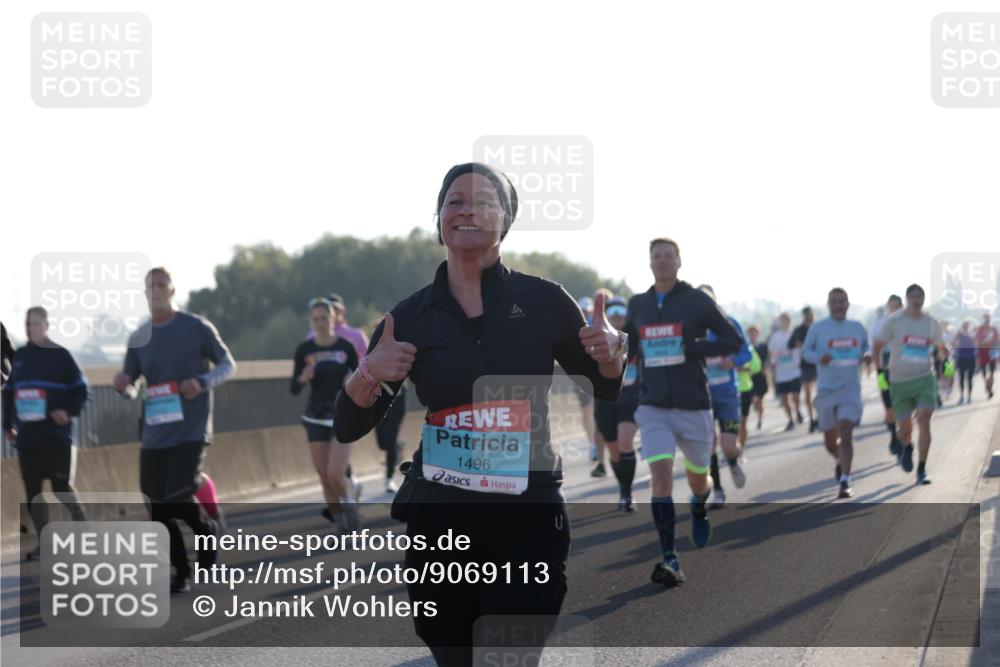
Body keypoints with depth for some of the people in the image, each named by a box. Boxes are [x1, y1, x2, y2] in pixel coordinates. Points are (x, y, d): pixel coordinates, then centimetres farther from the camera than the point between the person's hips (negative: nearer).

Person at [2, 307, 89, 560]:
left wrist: (69, 411, -16)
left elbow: (81, 389, -2)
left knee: (62, 486, -4)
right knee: (32, 491, 3)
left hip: (56, 435, -5)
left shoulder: (60, 355, -2)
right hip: (27, 435, 5)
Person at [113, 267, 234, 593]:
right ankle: (181, 573, 20)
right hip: (154, 434, 5)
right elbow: (130, 389, 13)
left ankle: (210, 529, 16)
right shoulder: (139, 337, 8)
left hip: (190, 431, -4)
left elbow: (228, 364, 3)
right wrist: (122, 384, -12)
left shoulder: (196, 327, -3)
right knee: (158, 509, 4)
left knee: (179, 498, -17)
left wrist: (202, 382, -16)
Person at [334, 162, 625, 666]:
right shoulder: (410, 318, 2)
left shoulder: (544, 302, 0)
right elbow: (348, 428, 5)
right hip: (439, 522, 2)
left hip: (529, 519, -2)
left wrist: (610, 356, -9)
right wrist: (368, 375, -14)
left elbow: (606, 393, 13)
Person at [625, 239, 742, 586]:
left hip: (693, 407, -1)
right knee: (661, 475, -17)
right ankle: (670, 560, -18)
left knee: (698, 479, 13)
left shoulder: (697, 301, -3)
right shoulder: (638, 305, 8)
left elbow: (734, 341, -5)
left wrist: (691, 349, -14)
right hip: (653, 409, 1)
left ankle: (699, 509, 52)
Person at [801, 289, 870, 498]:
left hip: (851, 389, 0)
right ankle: (840, 462, 44)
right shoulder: (817, 328, 1)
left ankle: (845, 482, -17)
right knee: (830, 440, 10)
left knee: (846, 435, -16)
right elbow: (805, 351, 6)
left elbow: (866, 347, 21)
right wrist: (819, 358, -15)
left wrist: (866, 356, -2)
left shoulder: (857, 328, 8)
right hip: (826, 390, 1)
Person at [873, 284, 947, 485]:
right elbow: (878, 345, 5)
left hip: (924, 379, 1)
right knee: (905, 428, 2)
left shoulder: (932, 323, 4)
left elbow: (941, 347, 22)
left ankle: (922, 470, -11)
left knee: (924, 420, -17)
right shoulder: (894, 321, -4)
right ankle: (907, 448, 41)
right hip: (899, 380, -1)